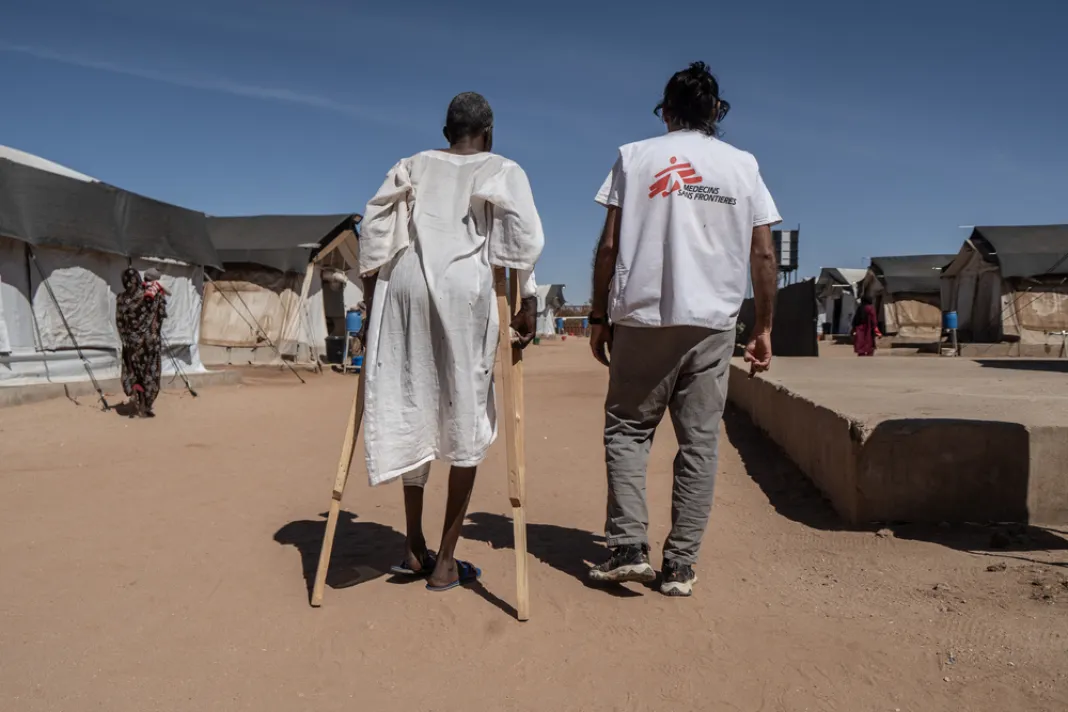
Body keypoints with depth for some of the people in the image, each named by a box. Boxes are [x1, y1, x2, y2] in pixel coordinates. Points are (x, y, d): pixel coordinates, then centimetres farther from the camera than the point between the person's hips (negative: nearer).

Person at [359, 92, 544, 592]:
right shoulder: (503, 170, 12)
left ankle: (414, 549, 18)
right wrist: (527, 300, -1)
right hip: (464, 288, -3)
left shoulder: (411, 166, 21)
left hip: (403, 285, 4)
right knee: (465, 418, 4)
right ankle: (446, 560, 7)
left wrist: (370, 294, 16)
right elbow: (525, 237, -3)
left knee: (411, 409, 11)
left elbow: (373, 228, 13)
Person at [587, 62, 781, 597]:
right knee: (699, 441, 6)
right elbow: (763, 256, 7)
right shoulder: (743, 165, 11)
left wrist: (599, 317, 7)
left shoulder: (635, 156, 7)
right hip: (713, 322, 2)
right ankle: (680, 565, 9)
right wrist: (763, 329, 13)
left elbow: (609, 246, 1)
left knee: (627, 428, 10)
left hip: (643, 317, -1)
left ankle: (629, 547, 1)